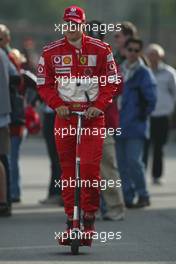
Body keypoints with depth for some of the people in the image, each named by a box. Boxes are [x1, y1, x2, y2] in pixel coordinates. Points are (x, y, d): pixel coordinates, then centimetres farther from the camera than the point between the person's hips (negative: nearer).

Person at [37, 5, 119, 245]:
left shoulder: (101, 49, 1)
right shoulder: (51, 52, 4)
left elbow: (112, 81, 4)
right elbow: (43, 84, 9)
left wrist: (98, 105, -10)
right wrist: (57, 104, -7)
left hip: (92, 115, -2)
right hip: (65, 115, 2)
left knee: (90, 167, -11)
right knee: (67, 169, 4)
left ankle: (89, 221, -1)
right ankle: (71, 222, 10)